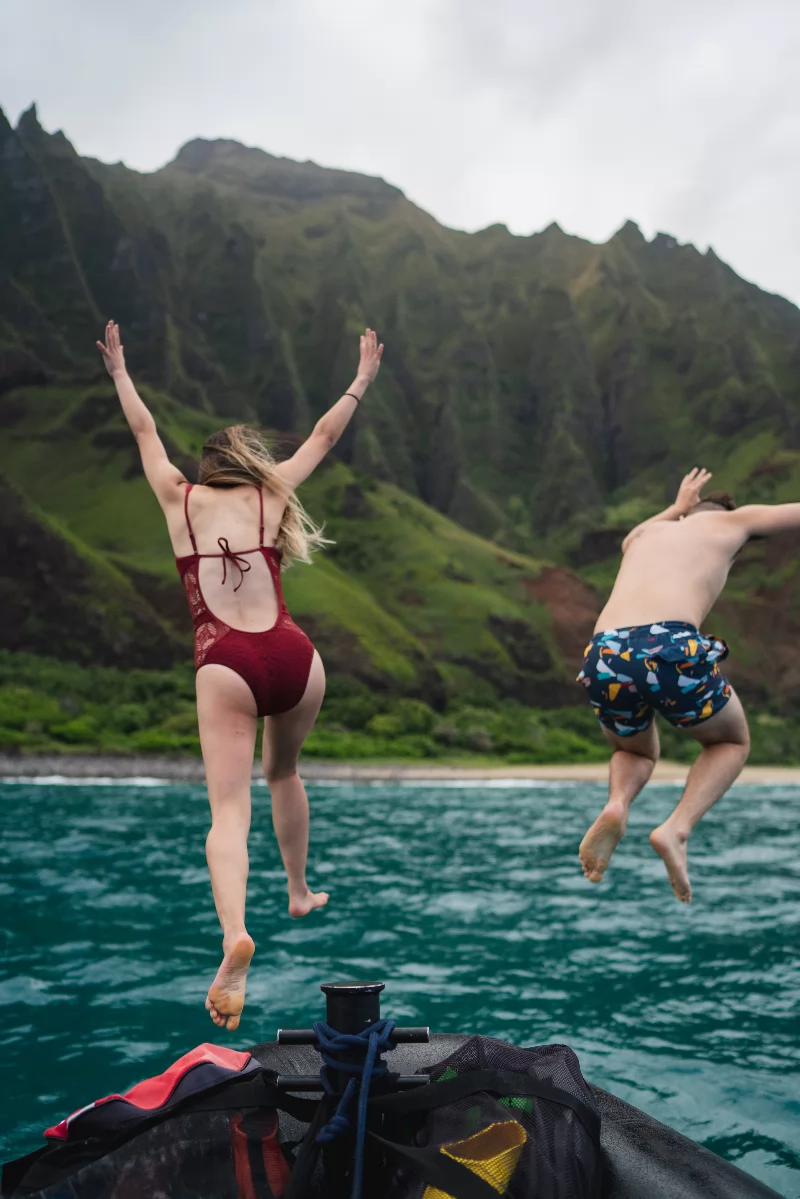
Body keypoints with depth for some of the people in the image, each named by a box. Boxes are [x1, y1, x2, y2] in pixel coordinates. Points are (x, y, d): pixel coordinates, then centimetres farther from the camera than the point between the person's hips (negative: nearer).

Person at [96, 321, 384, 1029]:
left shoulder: (181, 499, 16)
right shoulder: (270, 494, 16)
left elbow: (145, 433, 31)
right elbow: (324, 436, 28)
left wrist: (119, 373, 46)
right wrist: (363, 380, 41)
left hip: (226, 665, -2)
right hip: (294, 657, 2)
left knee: (229, 810, -9)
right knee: (284, 772, 28)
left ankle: (235, 932, -32)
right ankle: (300, 892, 40)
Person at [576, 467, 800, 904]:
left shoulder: (644, 534, 37)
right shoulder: (728, 523, 27)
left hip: (605, 657, 4)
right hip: (672, 649, -4)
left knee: (636, 752, 35)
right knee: (732, 743, 28)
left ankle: (616, 805, -1)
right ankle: (677, 828, 0)